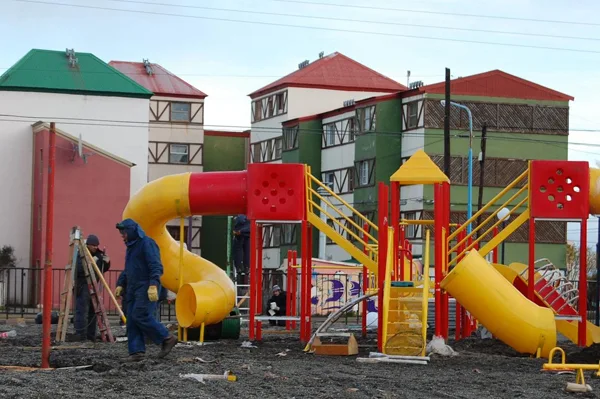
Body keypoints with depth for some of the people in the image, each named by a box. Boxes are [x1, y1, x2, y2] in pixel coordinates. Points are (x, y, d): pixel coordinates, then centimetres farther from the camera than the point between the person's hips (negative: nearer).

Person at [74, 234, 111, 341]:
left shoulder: (99, 254, 12)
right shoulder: (80, 255, -8)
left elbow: (104, 269, 20)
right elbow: (78, 270, -21)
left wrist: (107, 263, 0)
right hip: (82, 288, -7)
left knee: (93, 312, 8)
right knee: (82, 312, -10)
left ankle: (91, 336, 14)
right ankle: (81, 337, -10)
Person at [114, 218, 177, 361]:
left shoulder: (147, 243, -10)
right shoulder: (131, 246, 20)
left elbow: (156, 267, -19)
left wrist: (153, 285, -28)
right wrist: (121, 285, 22)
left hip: (146, 289, -9)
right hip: (133, 289, 9)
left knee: (140, 316, -17)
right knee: (132, 320, 1)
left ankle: (167, 338, -6)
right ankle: (136, 351, 1)